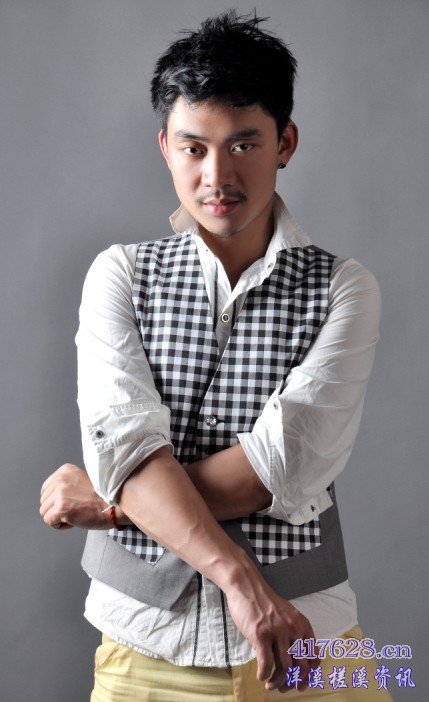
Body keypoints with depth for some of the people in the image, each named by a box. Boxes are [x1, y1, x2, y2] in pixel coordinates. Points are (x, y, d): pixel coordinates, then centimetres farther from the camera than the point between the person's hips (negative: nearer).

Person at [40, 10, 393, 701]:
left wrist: (107, 501, -13)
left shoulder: (344, 288, -4)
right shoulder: (120, 274, 0)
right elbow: (124, 443, -14)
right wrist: (238, 575, -25)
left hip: (306, 637, 0)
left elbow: (289, 462, -16)